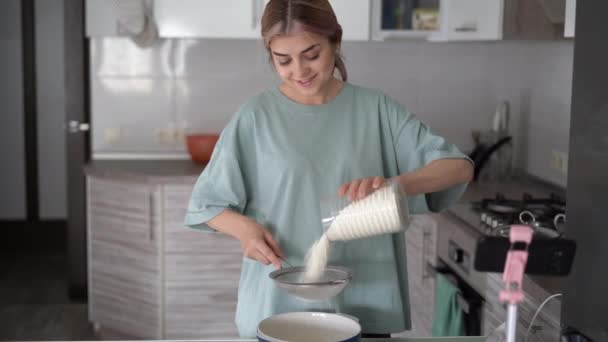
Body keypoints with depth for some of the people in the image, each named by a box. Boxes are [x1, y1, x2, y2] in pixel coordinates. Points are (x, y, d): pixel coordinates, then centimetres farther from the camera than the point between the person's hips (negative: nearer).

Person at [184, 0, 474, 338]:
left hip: (363, 307, 1)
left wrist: (393, 184, -23)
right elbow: (206, 202, 2)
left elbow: (459, 167, -6)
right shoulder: (256, 116, -4)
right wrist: (244, 227, -18)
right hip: (278, 307, -1)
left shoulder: (375, 109, -2)